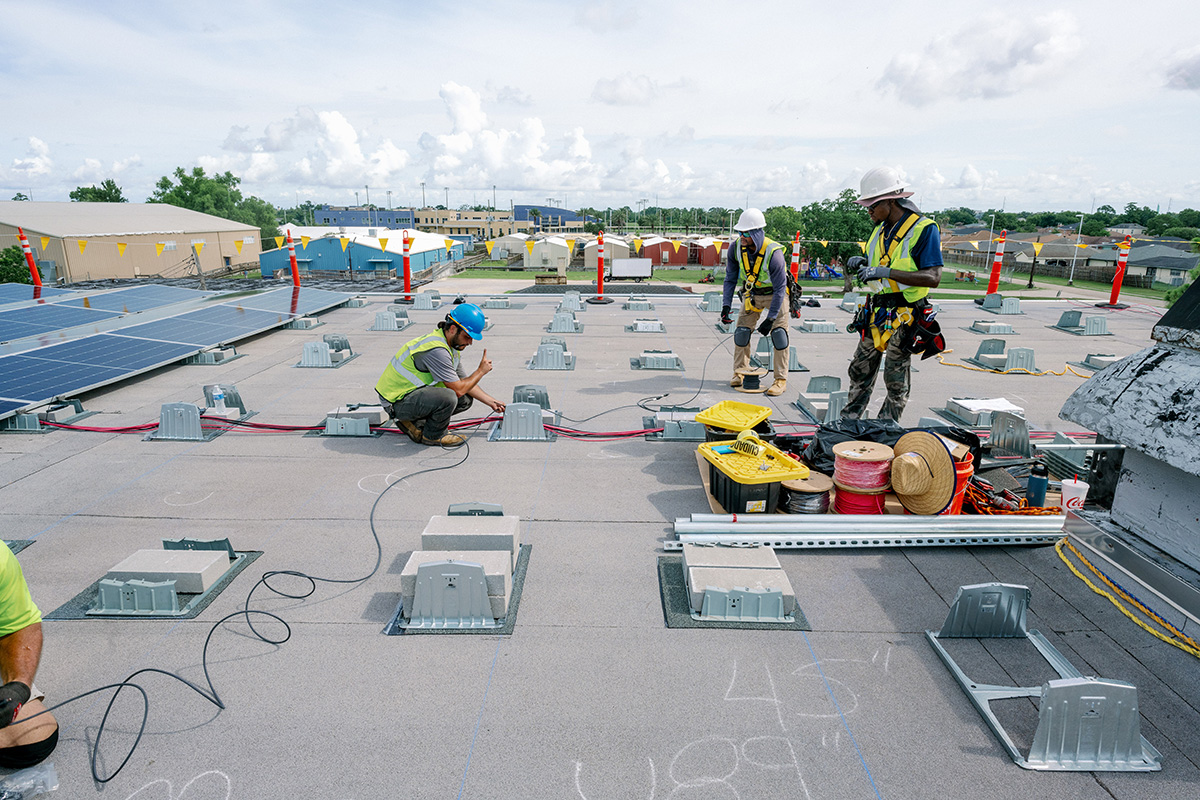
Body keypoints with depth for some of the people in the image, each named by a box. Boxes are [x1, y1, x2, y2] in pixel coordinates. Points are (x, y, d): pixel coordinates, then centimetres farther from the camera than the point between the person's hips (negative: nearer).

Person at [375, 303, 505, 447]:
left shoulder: (453, 346, 5)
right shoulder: (436, 349, -27)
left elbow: (464, 381, 14)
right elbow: (458, 389, -23)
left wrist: (491, 402, 9)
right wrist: (481, 371, -9)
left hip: (417, 391, 10)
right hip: (397, 401, -10)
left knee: (465, 399, 8)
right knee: (448, 398, -32)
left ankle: (416, 422, 10)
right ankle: (432, 436, -4)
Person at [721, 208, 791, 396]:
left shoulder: (773, 252, -33)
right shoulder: (736, 247, -19)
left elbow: (780, 289, -27)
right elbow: (730, 278, -6)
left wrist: (770, 318, -28)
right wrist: (726, 305, -15)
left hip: (775, 294, -4)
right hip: (752, 293, 4)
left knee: (779, 334, -11)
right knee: (741, 331, -2)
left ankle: (781, 379, -3)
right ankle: (739, 372, 12)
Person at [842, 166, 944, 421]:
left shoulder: (924, 229, -12)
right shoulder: (881, 229, 12)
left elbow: (933, 277, -21)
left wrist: (886, 272, -27)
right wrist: (862, 264, 0)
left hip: (904, 319, -7)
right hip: (876, 313, 7)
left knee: (896, 383, 3)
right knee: (860, 373, 12)